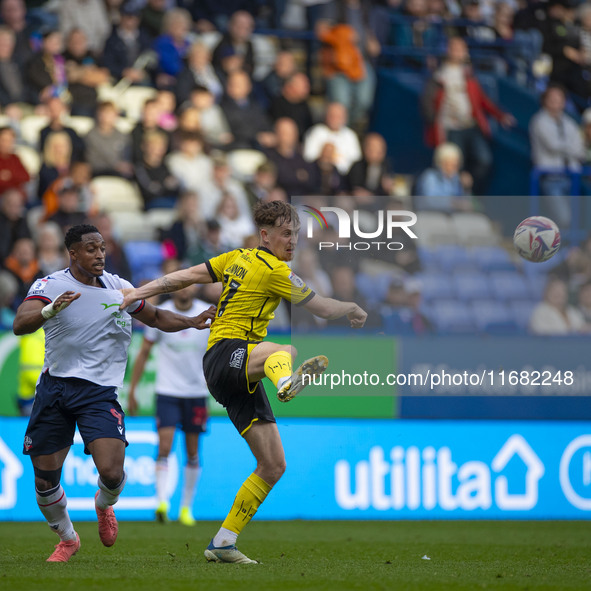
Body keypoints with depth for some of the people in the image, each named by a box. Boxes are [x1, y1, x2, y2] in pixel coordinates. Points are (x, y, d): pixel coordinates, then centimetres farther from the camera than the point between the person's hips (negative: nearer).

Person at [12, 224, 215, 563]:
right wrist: (51, 310, -38)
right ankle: (67, 538, 29)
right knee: (45, 476, 1)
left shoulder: (118, 288, 9)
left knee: (111, 471, -17)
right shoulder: (50, 286, -3)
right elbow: (20, 325, -19)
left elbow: (157, 318, 23)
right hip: (55, 388, -1)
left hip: (99, 392, 1)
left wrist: (191, 322, 6)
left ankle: (104, 505, 20)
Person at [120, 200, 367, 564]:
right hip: (228, 352, -9)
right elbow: (323, 308, 2)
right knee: (283, 350, -45)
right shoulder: (273, 269, -5)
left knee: (273, 466, 5)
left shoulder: (239, 259, 20)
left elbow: (186, 276, 17)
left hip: (240, 380, 9)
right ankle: (287, 381, -85)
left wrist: (140, 292, 21)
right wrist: (355, 309, 20)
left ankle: (223, 543, 9)